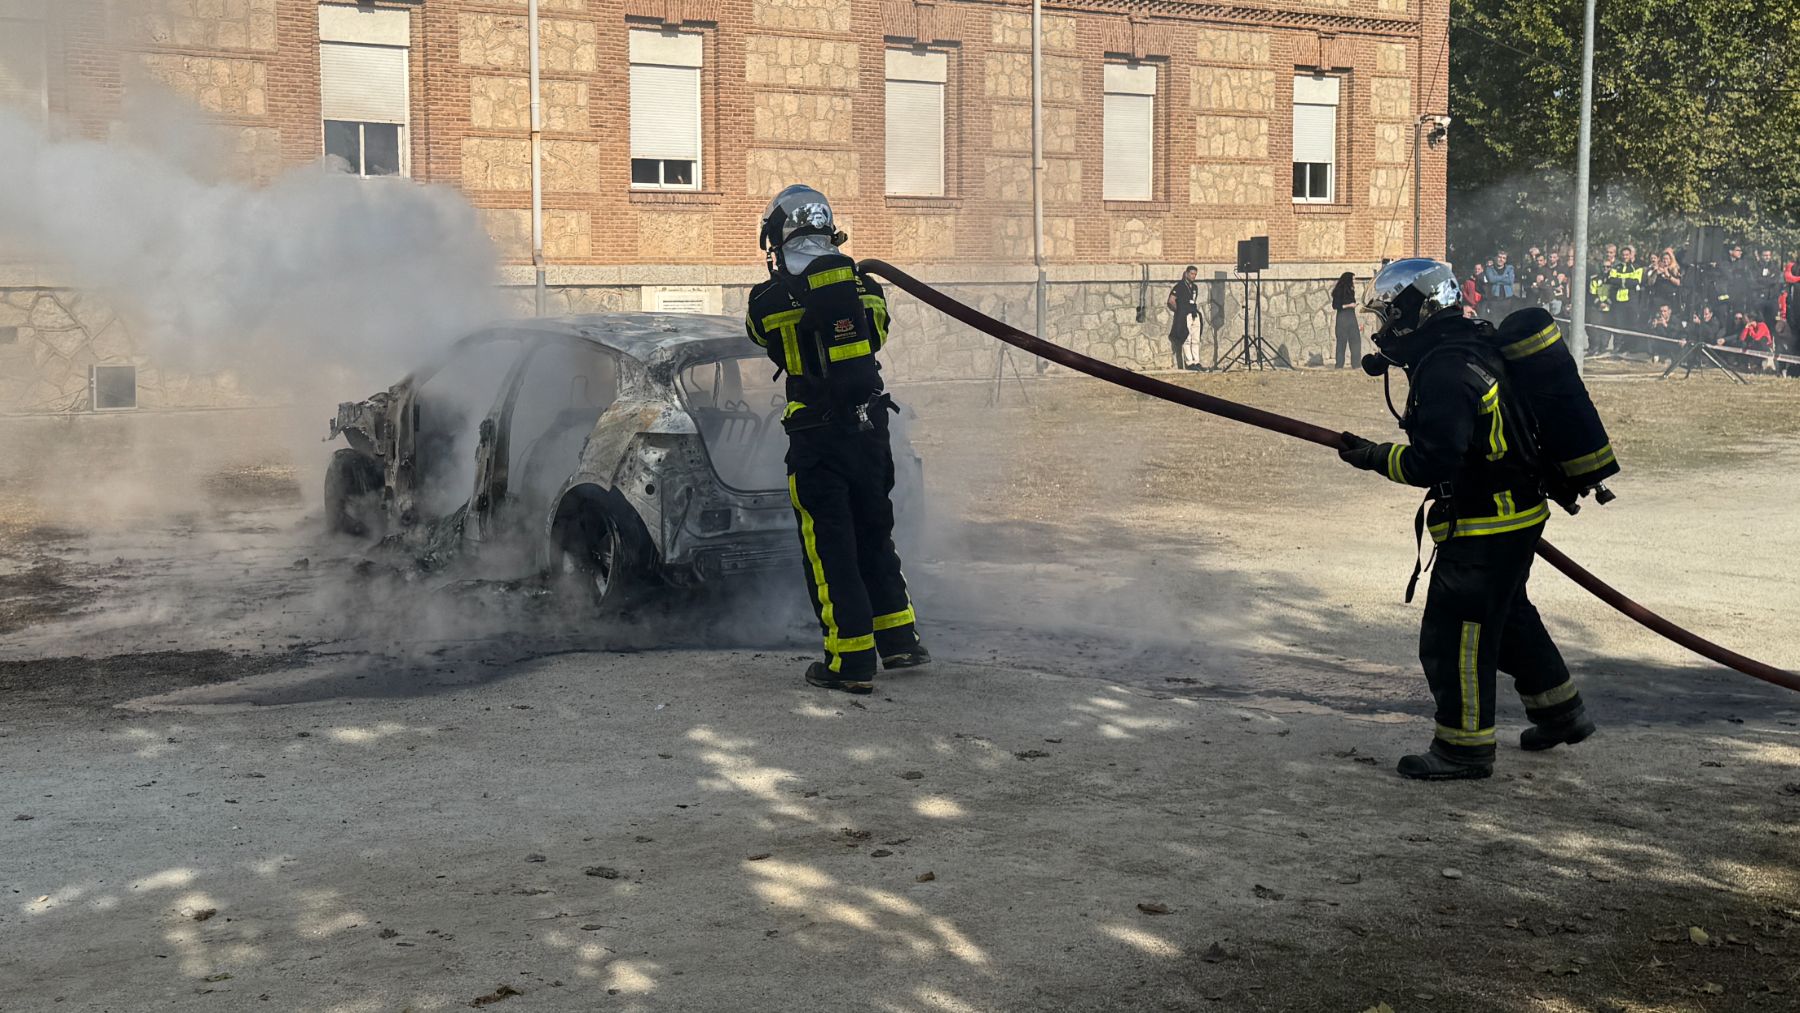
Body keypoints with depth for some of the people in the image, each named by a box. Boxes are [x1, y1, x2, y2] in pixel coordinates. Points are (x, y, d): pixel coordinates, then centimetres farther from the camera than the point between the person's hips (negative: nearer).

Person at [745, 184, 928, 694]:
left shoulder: (770, 299, -10)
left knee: (829, 547, 2)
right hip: (871, 427, 5)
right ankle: (898, 639, 27)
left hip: (817, 437, -4)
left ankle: (851, 662, 3)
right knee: (874, 532, 20)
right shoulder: (864, 285, 2)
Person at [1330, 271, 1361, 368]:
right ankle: (1339, 366, 0)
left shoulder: (1350, 291, 15)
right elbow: (1335, 306, -12)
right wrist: (1348, 305, -17)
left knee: (1356, 341, 1)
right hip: (1342, 318, -7)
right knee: (1342, 342, -4)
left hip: (1352, 318, 7)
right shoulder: (1339, 291, -6)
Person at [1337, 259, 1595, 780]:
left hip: (1483, 530, -11)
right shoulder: (1472, 345, 8)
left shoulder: (1445, 372, -24)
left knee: (1454, 631, -1)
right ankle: (1562, 713, 38)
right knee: (1508, 616, 25)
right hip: (1517, 511, 11)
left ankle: (1464, 746, 9)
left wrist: (1375, 456, -16)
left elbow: (1434, 463, -28)